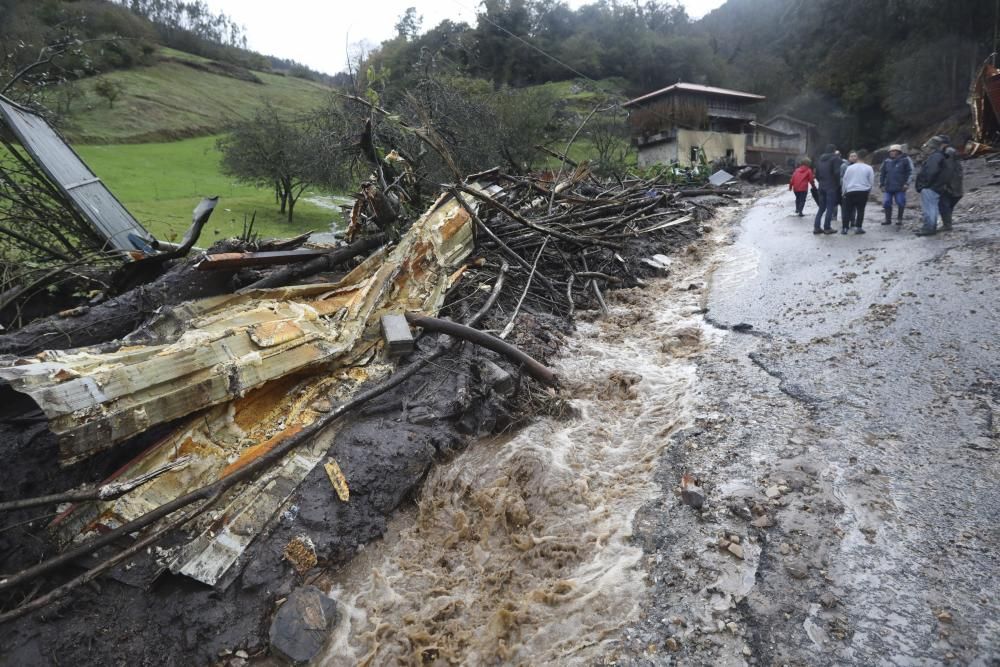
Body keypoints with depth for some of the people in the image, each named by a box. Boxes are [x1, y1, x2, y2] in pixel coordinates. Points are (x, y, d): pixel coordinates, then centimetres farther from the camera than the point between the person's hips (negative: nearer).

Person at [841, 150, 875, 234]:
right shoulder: (869, 168, -1)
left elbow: (845, 180, 6)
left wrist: (844, 192, 15)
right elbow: (871, 181, 2)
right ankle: (858, 227, 0)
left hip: (850, 191, 1)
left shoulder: (849, 167, 3)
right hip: (863, 191, -1)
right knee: (860, 210, 4)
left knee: (847, 210, 6)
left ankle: (845, 228, 4)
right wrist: (869, 191, 16)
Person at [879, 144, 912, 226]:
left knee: (901, 203, 0)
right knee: (886, 203, 3)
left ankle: (899, 219, 13)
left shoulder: (905, 160, 0)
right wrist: (881, 184, 9)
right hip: (888, 188, 3)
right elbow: (882, 173, 15)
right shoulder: (886, 161, 9)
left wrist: (907, 183, -9)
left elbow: (910, 172, -1)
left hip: (900, 188, -3)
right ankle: (888, 219, 16)